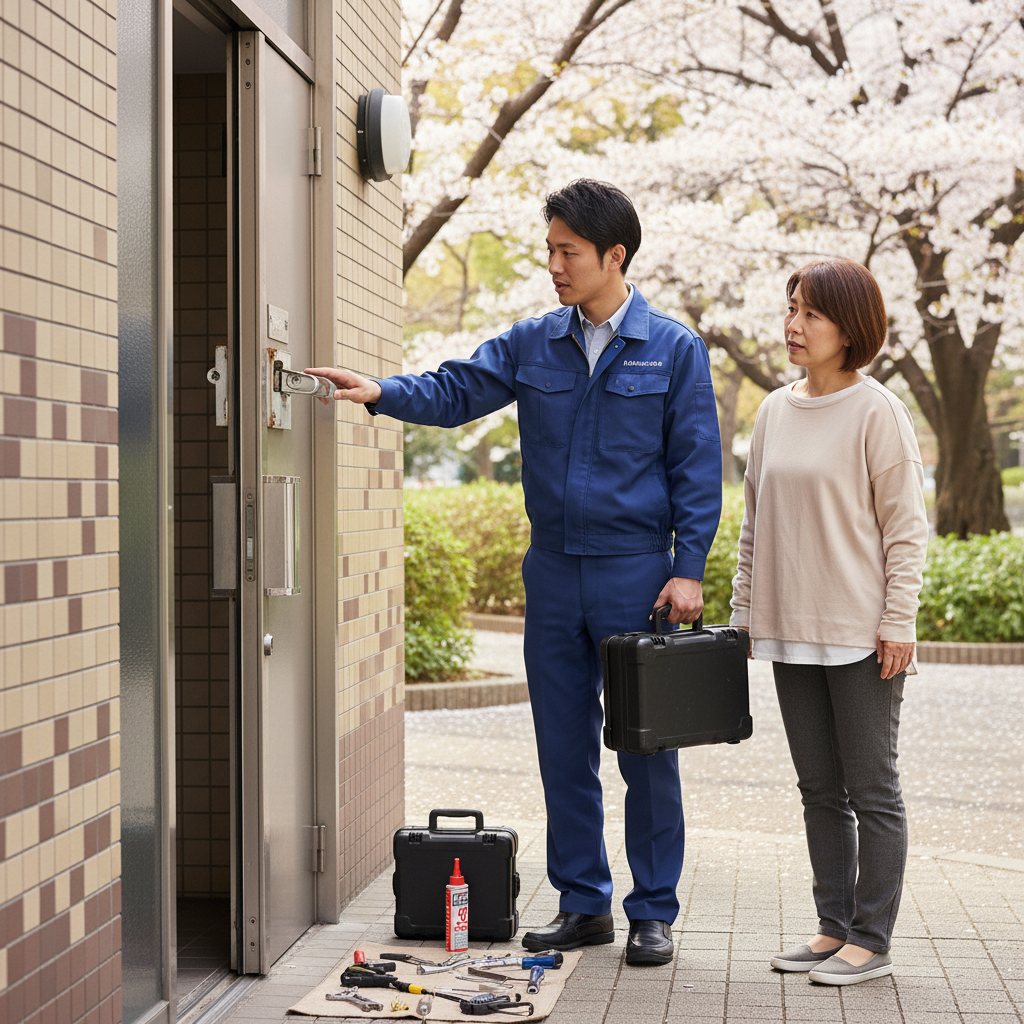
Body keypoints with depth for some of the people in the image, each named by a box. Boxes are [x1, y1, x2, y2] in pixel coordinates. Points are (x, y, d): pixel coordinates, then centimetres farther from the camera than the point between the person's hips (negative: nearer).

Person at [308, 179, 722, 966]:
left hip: (636, 574, -4)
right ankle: (583, 904, 22)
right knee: (564, 746, 9)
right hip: (553, 574, 4)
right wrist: (382, 392, -18)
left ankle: (654, 911, 14)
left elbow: (697, 467, -3)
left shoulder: (674, 350, -1)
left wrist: (688, 569, -9)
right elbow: (456, 391, 1)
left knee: (646, 748, 2)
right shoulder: (533, 345, 9)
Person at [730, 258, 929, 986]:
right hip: (792, 629, 7)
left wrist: (899, 624, -13)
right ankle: (834, 927, 23)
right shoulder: (775, 413, 10)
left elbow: (906, 527, -9)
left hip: (860, 633, -6)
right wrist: (744, 612, 12)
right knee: (820, 789, 13)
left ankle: (872, 941, 10)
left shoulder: (876, 412, -8)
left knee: (871, 790, 2)